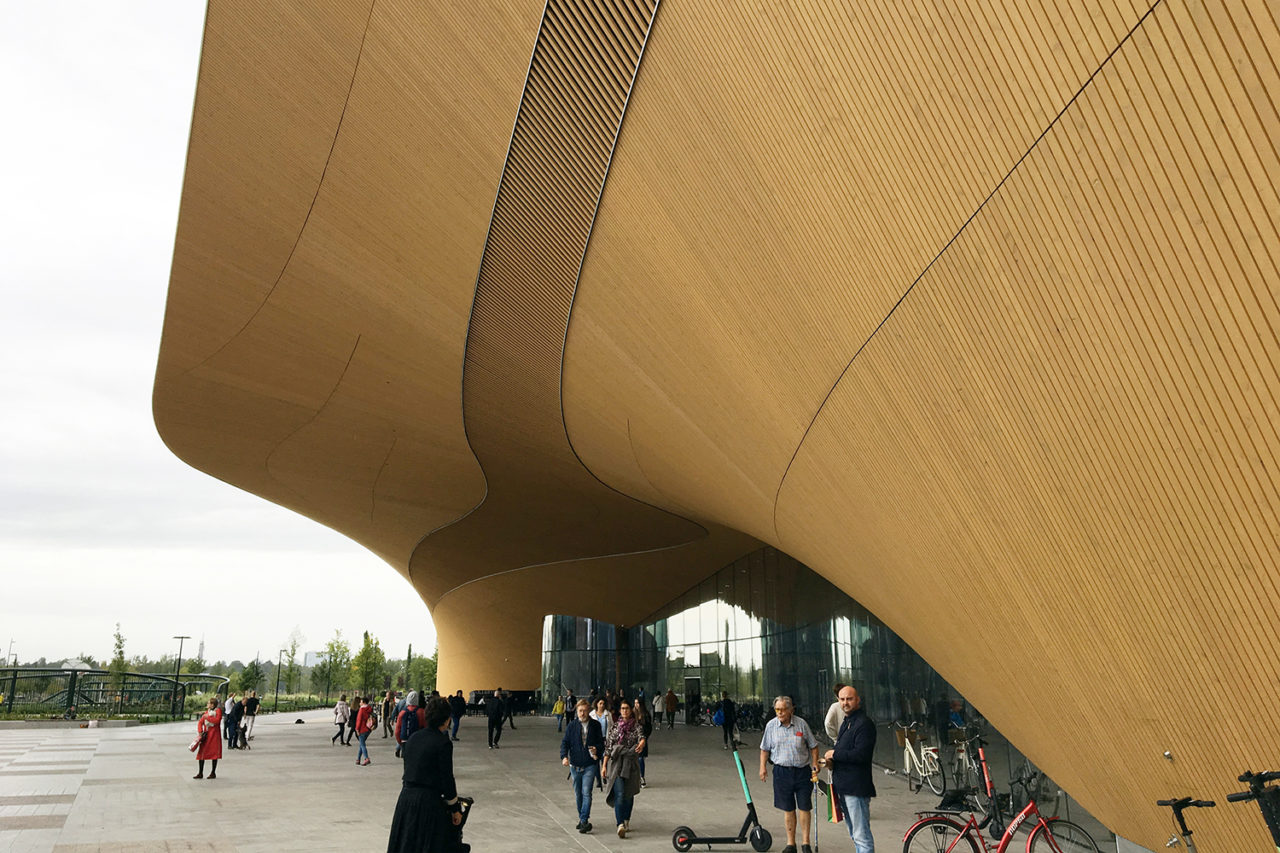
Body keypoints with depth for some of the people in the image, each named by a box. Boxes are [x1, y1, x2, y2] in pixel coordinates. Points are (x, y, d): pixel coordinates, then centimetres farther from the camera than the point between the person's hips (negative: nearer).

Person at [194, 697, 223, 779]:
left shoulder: (218, 710, -4)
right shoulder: (207, 711, 13)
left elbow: (217, 720, -19)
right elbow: (200, 722, 9)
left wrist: (208, 717, -13)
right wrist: (200, 731, -5)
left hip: (214, 735, -6)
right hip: (206, 735, 6)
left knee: (214, 754, 0)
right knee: (201, 753, 3)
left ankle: (213, 773, 9)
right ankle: (200, 773, 11)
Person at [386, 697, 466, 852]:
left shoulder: (413, 737, 7)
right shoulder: (443, 743, -13)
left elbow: (407, 769, 14)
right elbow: (447, 778, -11)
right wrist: (455, 809, -2)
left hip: (406, 798, 7)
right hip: (429, 801, -7)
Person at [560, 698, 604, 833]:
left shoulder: (595, 725, 1)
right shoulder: (571, 725, 1)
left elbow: (601, 742, 9)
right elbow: (565, 742, -1)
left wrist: (597, 750, -13)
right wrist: (564, 756, -18)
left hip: (590, 765, -2)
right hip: (575, 765, 2)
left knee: (586, 793, -12)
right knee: (578, 794, 13)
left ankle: (584, 820, -12)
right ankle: (582, 819, 27)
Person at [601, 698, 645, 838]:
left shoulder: (636, 726, 3)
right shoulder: (614, 727, 5)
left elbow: (641, 737, -17)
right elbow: (608, 748, 7)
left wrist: (641, 744, -40)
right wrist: (604, 765, 4)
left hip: (631, 764, 1)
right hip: (616, 763, -1)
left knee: (629, 794, 10)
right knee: (620, 794, -15)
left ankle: (626, 821, 30)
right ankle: (620, 824, -23)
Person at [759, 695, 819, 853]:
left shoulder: (801, 724, -2)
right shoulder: (771, 726, 0)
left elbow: (813, 746, 7)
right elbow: (765, 749, 11)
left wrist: (815, 764, -2)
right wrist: (763, 767, 4)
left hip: (803, 770, -1)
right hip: (782, 771, 1)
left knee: (804, 808, 3)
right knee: (788, 810, 6)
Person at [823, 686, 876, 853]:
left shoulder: (864, 723, -14)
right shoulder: (846, 723, 19)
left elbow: (860, 754, -23)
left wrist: (835, 754, -13)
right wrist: (832, 761, 10)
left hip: (856, 788, -10)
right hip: (844, 787, 10)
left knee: (862, 836, -9)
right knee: (855, 835, 18)